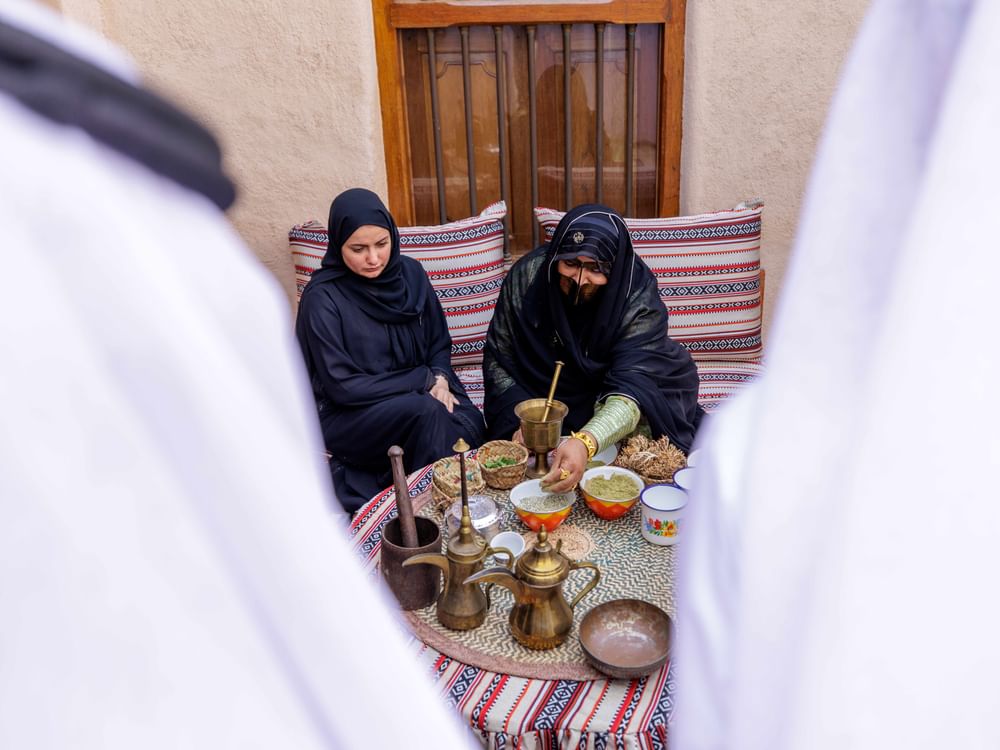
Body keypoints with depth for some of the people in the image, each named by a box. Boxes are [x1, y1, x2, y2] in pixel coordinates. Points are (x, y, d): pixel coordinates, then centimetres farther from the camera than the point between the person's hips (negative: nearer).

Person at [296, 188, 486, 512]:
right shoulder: (322, 297, -14)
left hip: (421, 392, 5)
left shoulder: (410, 273, 1)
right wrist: (424, 378, -16)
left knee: (468, 423, -26)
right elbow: (341, 386, -16)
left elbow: (440, 342, 12)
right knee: (425, 412, -32)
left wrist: (441, 378, -10)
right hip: (345, 413, -4)